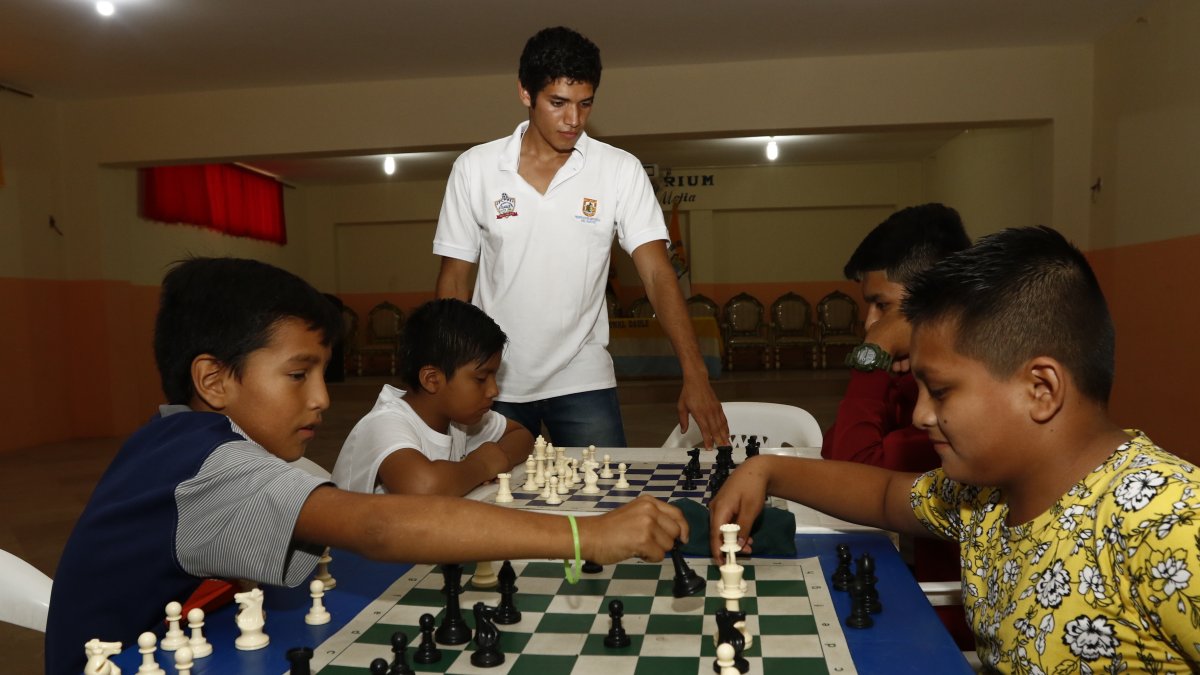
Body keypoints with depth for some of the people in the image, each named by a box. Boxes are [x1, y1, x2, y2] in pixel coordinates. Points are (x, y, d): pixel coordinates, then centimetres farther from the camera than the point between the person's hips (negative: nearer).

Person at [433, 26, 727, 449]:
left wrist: (695, 374, -23)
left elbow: (657, 274, -12)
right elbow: (455, 276, 2)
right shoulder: (474, 168, -4)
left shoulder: (620, 170, -6)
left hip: (583, 381, -1)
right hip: (493, 382, 1)